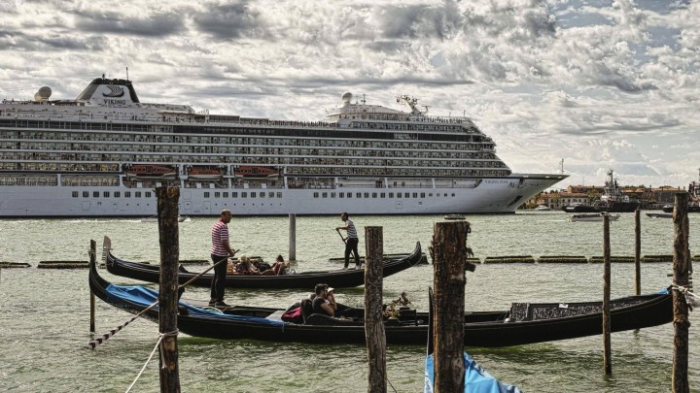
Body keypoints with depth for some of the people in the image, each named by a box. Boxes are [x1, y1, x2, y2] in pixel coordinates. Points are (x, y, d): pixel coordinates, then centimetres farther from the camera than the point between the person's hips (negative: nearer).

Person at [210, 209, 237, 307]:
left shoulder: (216, 224, 14)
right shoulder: (223, 226, -18)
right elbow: (224, 242, -22)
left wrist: (229, 249, 18)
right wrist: (231, 252, -10)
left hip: (215, 253, 10)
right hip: (221, 255, -10)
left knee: (216, 276, 16)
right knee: (221, 278, -5)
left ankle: (213, 299, 22)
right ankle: (219, 301, -4)